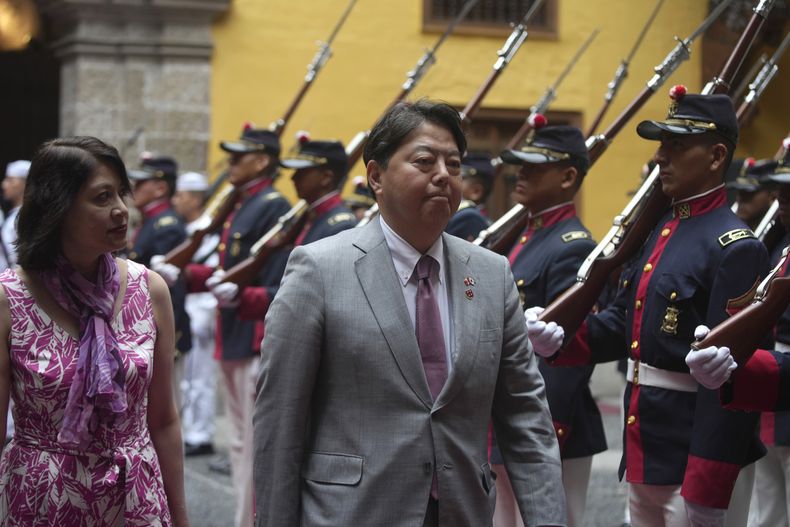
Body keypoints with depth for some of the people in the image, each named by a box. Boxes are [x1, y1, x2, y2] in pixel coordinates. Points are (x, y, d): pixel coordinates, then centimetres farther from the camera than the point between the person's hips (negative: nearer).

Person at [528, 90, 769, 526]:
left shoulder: (735, 248, -17)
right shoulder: (658, 232, 11)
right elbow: (623, 321, 14)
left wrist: (705, 492, -22)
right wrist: (560, 339, -6)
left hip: (699, 457, -8)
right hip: (645, 456, 9)